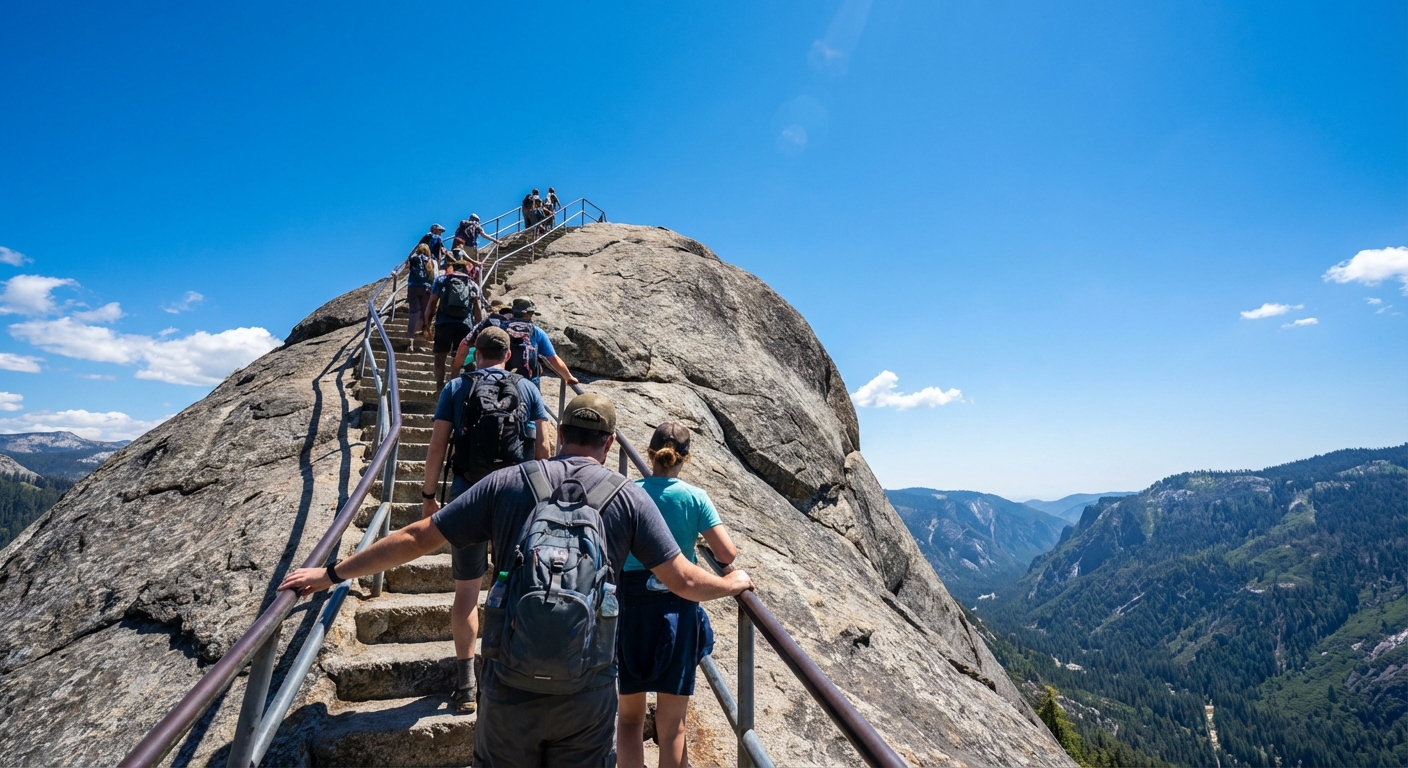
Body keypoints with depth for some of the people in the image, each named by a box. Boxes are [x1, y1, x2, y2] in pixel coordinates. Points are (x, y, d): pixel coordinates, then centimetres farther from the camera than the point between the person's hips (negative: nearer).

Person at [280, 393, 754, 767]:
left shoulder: (506, 483, -2)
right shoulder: (629, 498, -4)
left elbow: (416, 538, 1)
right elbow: (684, 581, -1)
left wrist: (331, 573, 13)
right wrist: (733, 583, 19)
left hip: (509, 689, 1)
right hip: (587, 695, 0)